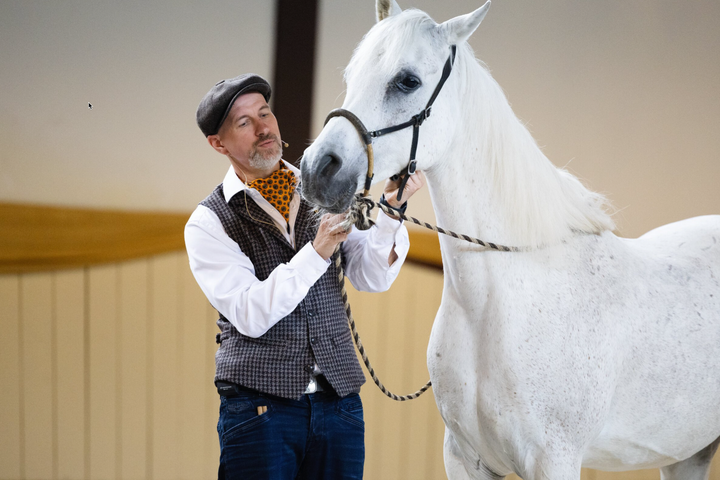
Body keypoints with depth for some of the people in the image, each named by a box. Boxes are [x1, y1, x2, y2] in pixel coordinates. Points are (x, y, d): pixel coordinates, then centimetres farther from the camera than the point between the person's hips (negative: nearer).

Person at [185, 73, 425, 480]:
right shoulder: (208, 224, -2)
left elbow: (374, 278, -1)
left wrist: (390, 209, -16)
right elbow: (250, 316, -14)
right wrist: (317, 252, -22)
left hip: (340, 401, 3)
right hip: (259, 406, -3)